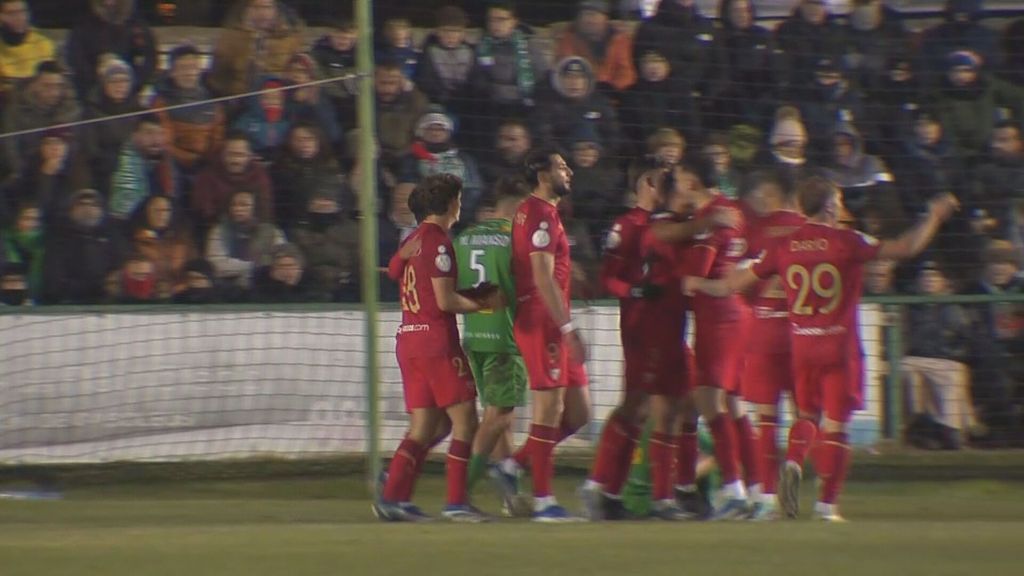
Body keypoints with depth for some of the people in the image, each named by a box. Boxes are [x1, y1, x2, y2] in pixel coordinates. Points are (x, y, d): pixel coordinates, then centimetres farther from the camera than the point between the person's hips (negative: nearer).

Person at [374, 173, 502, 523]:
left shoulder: (414, 240, 13)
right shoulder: (438, 243, -12)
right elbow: (445, 301, -18)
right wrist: (484, 304, -4)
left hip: (408, 340, 9)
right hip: (437, 341, -9)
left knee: (422, 428, 9)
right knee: (465, 421, -3)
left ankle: (393, 498, 1)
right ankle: (456, 503, -6)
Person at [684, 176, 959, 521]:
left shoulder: (784, 247, 1)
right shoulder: (846, 242, -8)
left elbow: (736, 283, 7)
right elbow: (907, 248, -7)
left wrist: (699, 285, 26)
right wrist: (934, 216, 9)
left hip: (801, 347, 3)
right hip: (840, 347, -3)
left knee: (807, 414, 20)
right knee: (835, 425, 2)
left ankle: (793, 463, -9)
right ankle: (827, 504, -1)